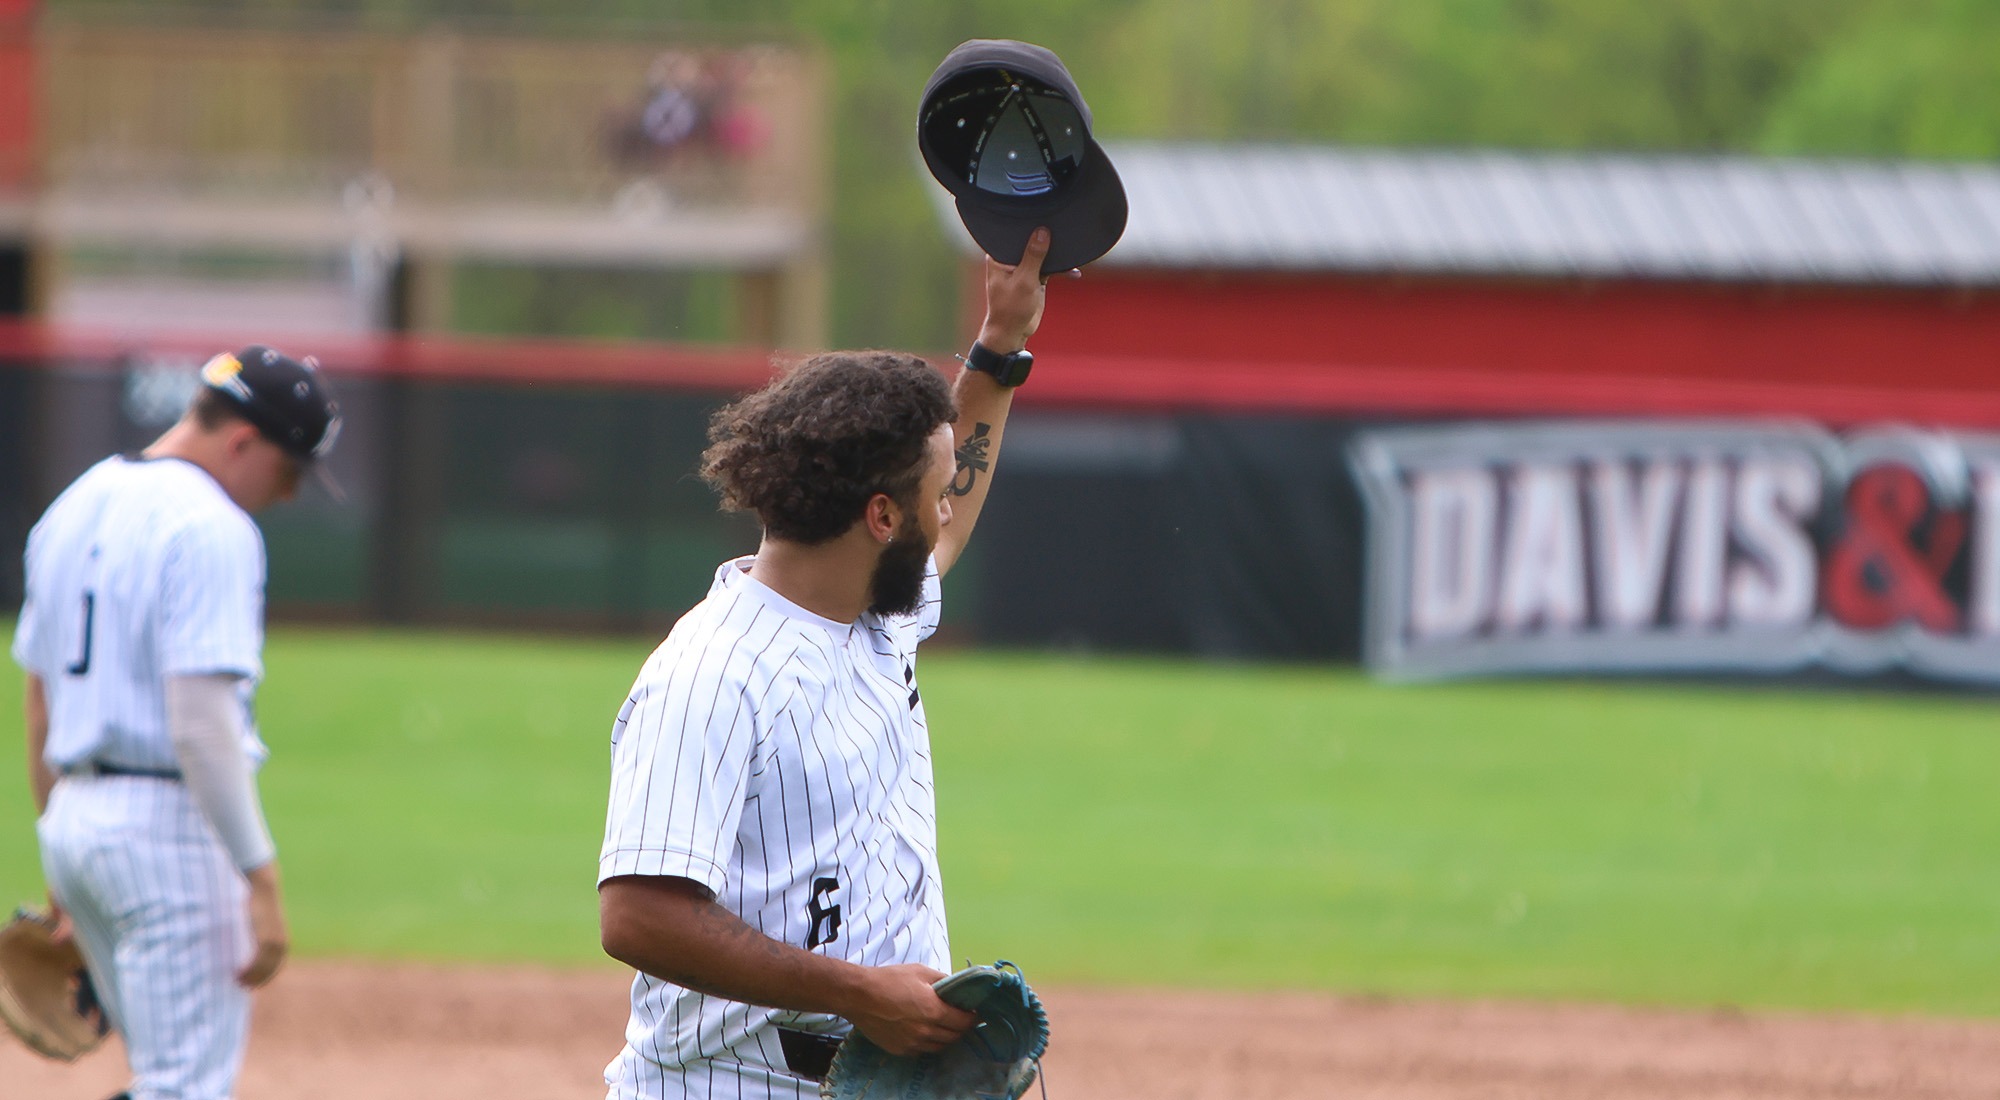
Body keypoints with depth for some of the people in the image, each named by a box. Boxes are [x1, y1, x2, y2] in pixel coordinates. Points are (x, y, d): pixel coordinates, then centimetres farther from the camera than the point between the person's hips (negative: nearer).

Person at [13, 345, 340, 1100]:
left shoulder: (75, 508, 15)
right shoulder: (209, 528, -14)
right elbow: (200, 721, -22)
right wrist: (260, 878, -22)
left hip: (75, 816, 9)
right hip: (171, 822, -9)